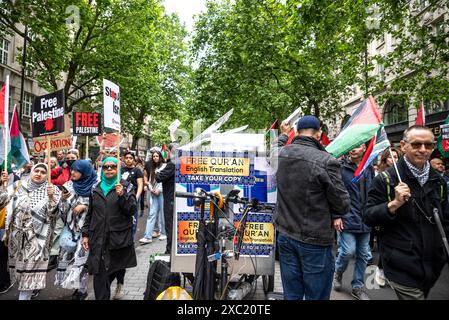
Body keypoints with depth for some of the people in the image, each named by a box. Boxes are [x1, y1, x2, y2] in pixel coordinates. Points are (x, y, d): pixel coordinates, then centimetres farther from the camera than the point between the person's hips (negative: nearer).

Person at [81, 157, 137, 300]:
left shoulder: (126, 186, 0)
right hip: (98, 238, 2)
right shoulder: (96, 189, 11)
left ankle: (120, 281, 43)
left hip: (119, 237, -2)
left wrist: (122, 196, -21)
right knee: (99, 274, -2)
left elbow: (132, 210, -8)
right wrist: (85, 234, 13)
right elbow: (90, 214, 17)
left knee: (118, 266, 12)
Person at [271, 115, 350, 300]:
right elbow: (343, 205, -12)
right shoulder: (326, 161, -20)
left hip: (285, 236, 5)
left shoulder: (280, 154, -4)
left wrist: (284, 135, 39)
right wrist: (324, 214, 8)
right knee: (316, 296, 12)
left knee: (291, 295, 17)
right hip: (315, 241, -5)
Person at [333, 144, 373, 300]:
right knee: (348, 251, -7)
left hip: (365, 220, 5)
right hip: (346, 218, -5)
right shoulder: (341, 167, -8)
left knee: (363, 255, 11)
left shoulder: (369, 169, 8)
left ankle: (357, 287, 29)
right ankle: (338, 273, 25)